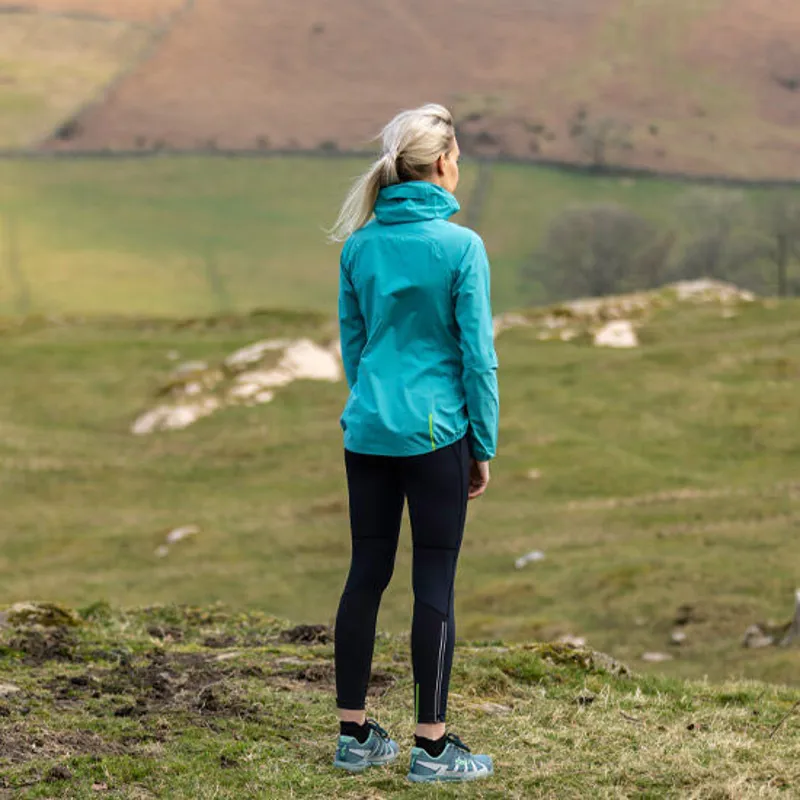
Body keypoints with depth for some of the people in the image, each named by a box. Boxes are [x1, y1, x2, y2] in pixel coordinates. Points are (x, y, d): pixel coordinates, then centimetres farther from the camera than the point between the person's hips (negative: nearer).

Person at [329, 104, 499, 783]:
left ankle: (354, 734, 16)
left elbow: (352, 343, 12)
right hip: (436, 433, -5)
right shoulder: (461, 247, -11)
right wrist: (485, 447, -1)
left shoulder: (360, 245, 3)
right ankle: (432, 746, 5)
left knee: (366, 574, 11)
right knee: (435, 582, 1)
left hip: (367, 430, 5)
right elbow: (478, 355, -9)